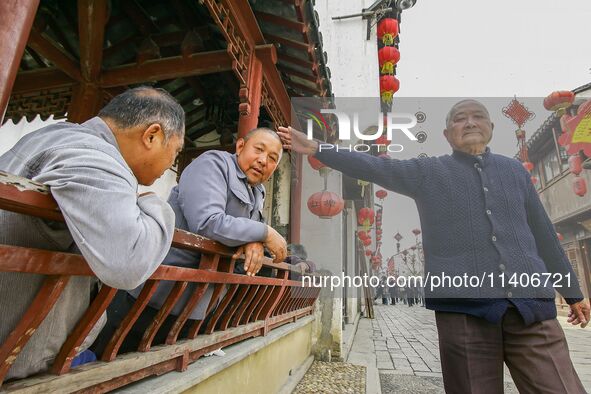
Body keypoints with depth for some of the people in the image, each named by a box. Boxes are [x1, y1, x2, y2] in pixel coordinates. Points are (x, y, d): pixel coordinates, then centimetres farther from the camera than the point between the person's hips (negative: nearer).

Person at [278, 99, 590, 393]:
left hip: (531, 306, 3)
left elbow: (544, 235, 21)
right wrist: (315, 149, -8)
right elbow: (371, 166, -2)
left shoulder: (515, 171, 17)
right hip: (464, 307, -3)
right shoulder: (427, 172, 7)